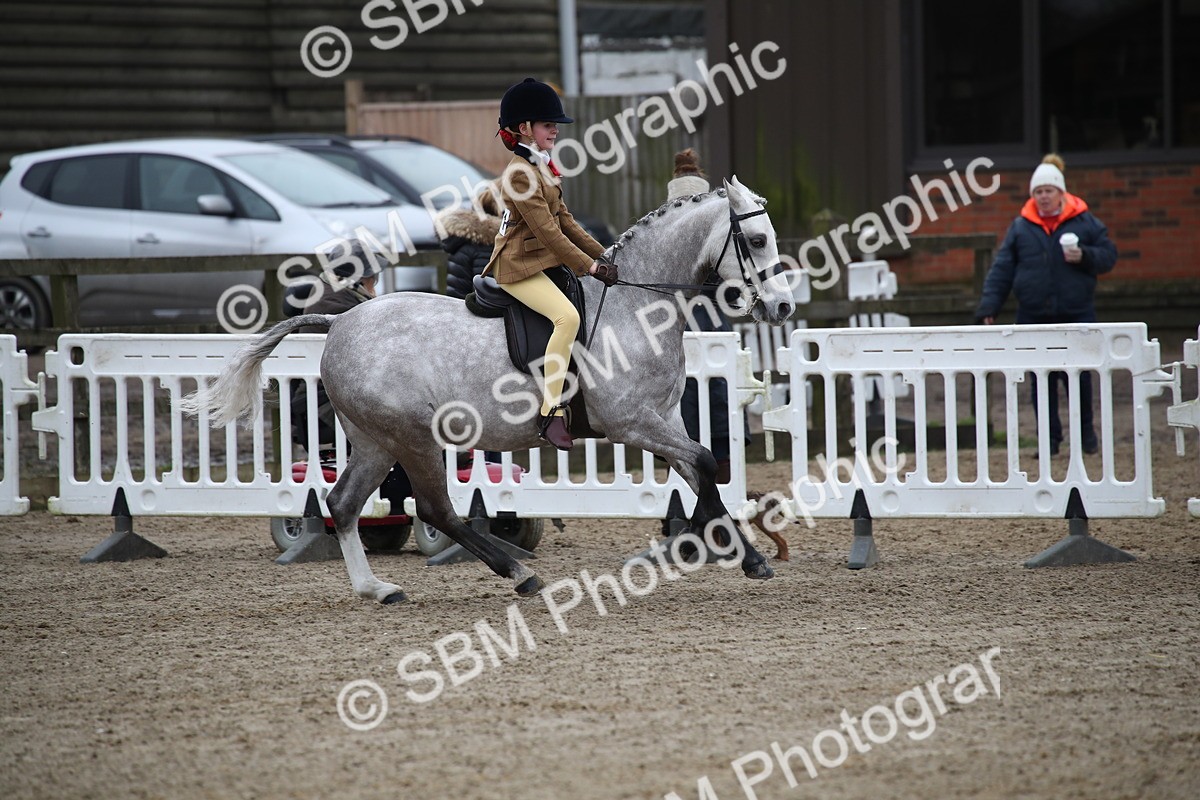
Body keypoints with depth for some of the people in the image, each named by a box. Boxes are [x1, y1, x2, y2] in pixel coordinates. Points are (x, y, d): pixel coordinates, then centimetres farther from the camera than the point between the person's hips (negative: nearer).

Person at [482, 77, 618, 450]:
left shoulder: (542, 168, 14)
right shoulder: (520, 174, -18)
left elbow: (565, 221, 18)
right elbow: (548, 232, -22)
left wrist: (604, 255, 11)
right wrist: (592, 267, -21)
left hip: (544, 262, 11)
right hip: (520, 266, -11)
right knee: (567, 316, -30)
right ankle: (551, 413, -29)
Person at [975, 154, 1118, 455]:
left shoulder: (1084, 222, 2)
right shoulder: (1021, 227, 5)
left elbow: (1108, 255, 5)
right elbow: (1002, 270, 5)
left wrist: (1084, 257, -15)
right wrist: (988, 306, -3)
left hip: (1076, 313, -1)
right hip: (1034, 315, 1)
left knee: (1078, 374, 1)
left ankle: (1085, 430, 21)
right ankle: (1050, 438, 10)